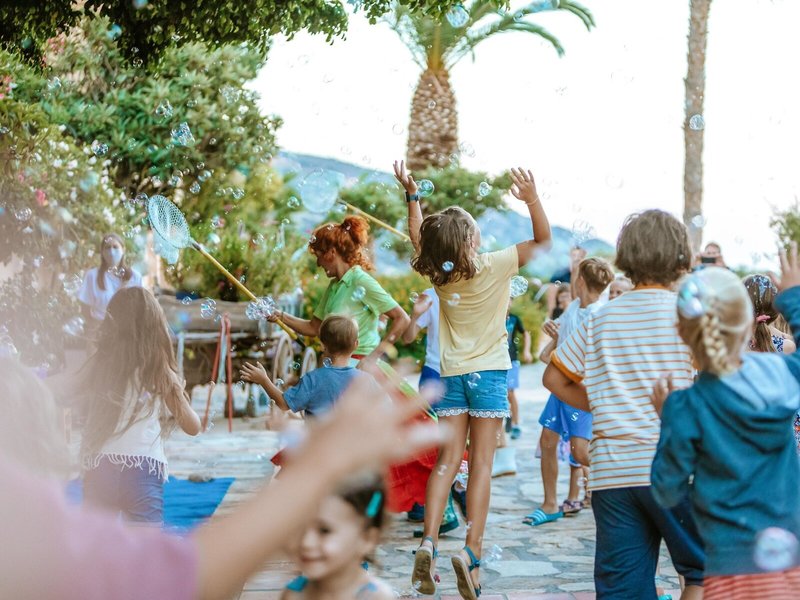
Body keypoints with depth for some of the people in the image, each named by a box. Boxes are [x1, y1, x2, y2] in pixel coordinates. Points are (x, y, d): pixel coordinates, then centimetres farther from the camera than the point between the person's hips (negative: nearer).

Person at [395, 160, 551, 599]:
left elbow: (416, 237, 17)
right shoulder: (494, 266, -13)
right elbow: (542, 240, -4)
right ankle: (472, 552, -11)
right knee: (481, 463, -3)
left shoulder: (436, 271, -4)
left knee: (448, 460, 4)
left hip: (452, 374, 3)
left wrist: (412, 194, 20)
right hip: (489, 372, -3)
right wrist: (532, 199, -15)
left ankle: (428, 541, -12)